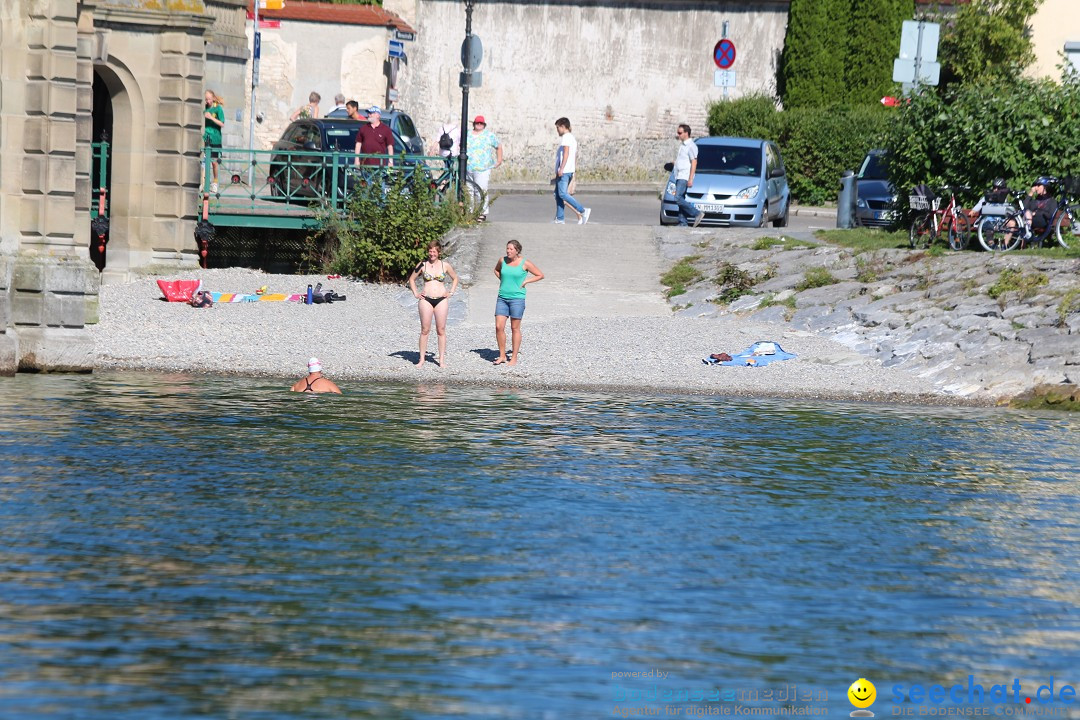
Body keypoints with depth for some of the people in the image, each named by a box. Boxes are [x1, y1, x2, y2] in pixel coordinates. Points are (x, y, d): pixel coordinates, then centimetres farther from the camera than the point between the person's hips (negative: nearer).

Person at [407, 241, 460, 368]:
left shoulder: (445, 265, 5)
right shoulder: (422, 265, 4)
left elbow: (455, 278, 20)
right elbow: (412, 279, 17)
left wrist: (451, 293, 10)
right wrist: (415, 294, 8)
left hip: (441, 300, 0)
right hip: (426, 300, 0)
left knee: (441, 330, 0)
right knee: (425, 330, -2)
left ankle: (442, 359, 4)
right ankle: (422, 359, 2)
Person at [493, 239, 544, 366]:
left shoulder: (524, 263, -6)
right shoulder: (502, 261, 5)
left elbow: (540, 275, 3)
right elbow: (496, 270, 28)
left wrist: (525, 281, -5)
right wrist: (502, 280, 11)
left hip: (517, 298, -4)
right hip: (502, 298, 4)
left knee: (515, 328, 2)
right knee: (499, 327, -4)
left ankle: (514, 358, 10)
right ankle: (502, 355, 9)